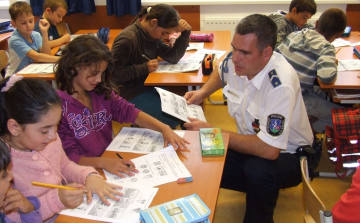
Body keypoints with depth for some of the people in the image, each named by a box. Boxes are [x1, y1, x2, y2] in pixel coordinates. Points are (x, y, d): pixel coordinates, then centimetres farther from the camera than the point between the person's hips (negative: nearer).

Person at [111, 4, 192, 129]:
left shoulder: (153, 35, 3)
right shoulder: (127, 40, -23)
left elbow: (173, 57, 2)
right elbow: (113, 73, -22)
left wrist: (185, 33, -8)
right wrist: (143, 68, -26)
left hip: (148, 85, 9)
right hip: (131, 94, -9)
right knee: (175, 118, -17)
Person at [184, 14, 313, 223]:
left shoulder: (280, 85, -32)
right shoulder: (236, 61, -10)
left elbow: (269, 150, -35)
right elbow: (221, 73, 17)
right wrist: (202, 92, -3)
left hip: (287, 154, -6)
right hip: (253, 145, 7)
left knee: (257, 169, -38)